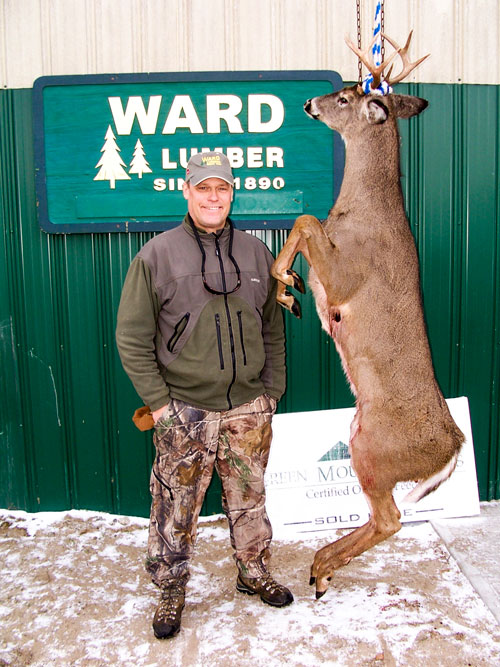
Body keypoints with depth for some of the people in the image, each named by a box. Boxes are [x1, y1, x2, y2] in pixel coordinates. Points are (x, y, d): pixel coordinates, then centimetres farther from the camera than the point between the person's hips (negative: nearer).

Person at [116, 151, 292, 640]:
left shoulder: (256, 254, 7)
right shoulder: (157, 255, -4)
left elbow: (272, 331, 14)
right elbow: (132, 338, -4)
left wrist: (272, 389, 9)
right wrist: (157, 401, -8)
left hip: (248, 408, 3)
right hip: (183, 412, -3)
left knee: (249, 499, 17)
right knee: (175, 508, 7)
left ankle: (254, 573, 38)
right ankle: (171, 593, 28)